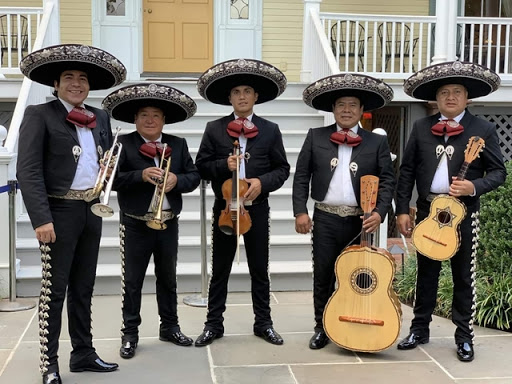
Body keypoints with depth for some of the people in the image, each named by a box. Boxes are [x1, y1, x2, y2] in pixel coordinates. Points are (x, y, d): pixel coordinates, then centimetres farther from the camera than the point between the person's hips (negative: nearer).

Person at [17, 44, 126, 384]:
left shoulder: (100, 117, 12)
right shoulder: (39, 115, -6)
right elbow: (29, 171, -13)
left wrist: (108, 171, 0)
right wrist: (41, 218, -21)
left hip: (92, 210, 6)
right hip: (60, 210, -6)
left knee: (83, 288, 14)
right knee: (55, 290, 0)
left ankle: (83, 353, 25)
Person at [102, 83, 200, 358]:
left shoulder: (178, 145, 7)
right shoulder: (123, 143, -4)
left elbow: (194, 176, 3)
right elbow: (112, 179, -13)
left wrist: (177, 180, -17)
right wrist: (141, 175, -26)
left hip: (169, 224, 3)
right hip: (135, 225, -3)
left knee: (167, 279, 15)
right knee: (132, 281, 4)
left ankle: (170, 327, 28)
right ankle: (130, 334, 15)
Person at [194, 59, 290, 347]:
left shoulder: (270, 130, 2)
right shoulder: (214, 129, 2)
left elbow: (282, 169, 3)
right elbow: (202, 167, 2)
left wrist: (262, 181, -15)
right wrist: (224, 165, -17)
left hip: (257, 208, 0)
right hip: (225, 207, 0)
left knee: (260, 269, 9)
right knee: (220, 269, 7)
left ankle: (263, 323, 21)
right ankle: (214, 325, 17)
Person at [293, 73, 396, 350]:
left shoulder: (377, 142, 5)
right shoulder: (315, 137, 7)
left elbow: (387, 181, 0)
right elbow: (301, 177, 4)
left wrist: (379, 212, -14)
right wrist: (300, 211, -5)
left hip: (361, 220, 0)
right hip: (325, 218, 1)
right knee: (323, 277, 8)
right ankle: (322, 327, 22)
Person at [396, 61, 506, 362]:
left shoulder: (484, 130, -2)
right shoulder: (422, 128, 5)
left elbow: (499, 172, -2)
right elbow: (407, 170, 5)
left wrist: (474, 187, -20)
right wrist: (402, 209, 0)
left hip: (464, 212, -2)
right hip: (427, 209, 3)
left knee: (464, 276, 6)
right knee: (426, 272, 13)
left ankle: (464, 336, 18)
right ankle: (420, 329, 25)